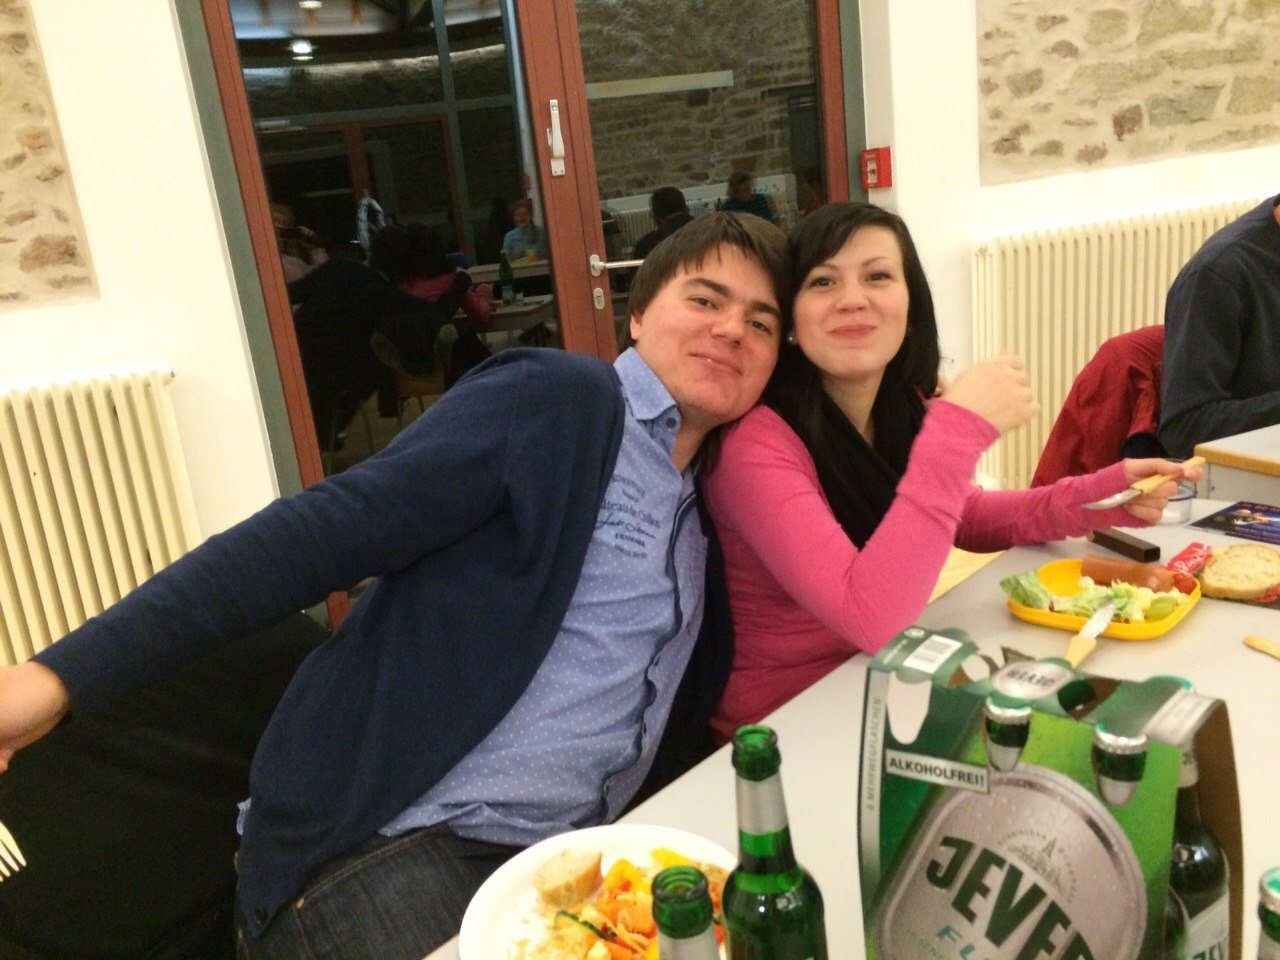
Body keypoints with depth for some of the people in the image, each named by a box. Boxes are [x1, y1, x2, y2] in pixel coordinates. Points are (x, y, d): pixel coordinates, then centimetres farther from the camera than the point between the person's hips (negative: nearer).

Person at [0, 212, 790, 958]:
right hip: (393, 846, -7)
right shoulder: (552, 397, -8)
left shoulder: (703, 518, 14)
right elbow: (327, 531, -16)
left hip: (556, 861, 7)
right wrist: (66, 672, -22)